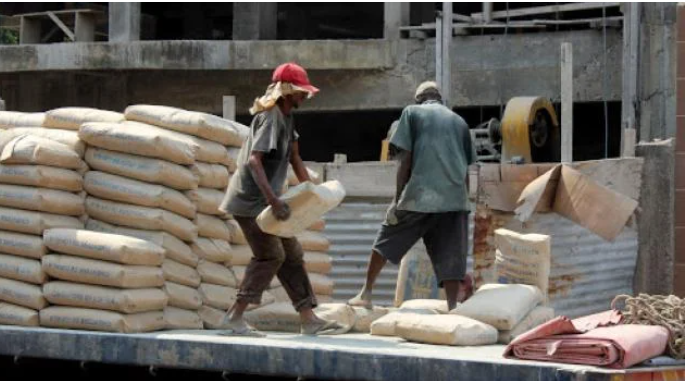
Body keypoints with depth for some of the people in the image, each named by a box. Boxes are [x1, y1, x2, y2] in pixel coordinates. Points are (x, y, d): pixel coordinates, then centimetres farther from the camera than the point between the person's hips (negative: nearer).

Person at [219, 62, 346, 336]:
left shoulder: (286, 116, 12)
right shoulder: (271, 117, -19)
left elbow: (293, 157, 22)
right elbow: (253, 161, -30)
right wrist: (273, 200, -37)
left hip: (264, 201, 10)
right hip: (250, 200, -10)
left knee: (291, 254, 9)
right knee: (270, 255, -12)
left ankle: (308, 319, 10)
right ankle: (234, 318, -8)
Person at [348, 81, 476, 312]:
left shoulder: (412, 113, 10)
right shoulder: (458, 121, 19)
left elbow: (405, 159, 1)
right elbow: (466, 170, 16)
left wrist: (397, 199, 2)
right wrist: (464, 205, 21)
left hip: (420, 195, -2)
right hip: (455, 198, 2)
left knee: (387, 241, 16)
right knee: (450, 257, 0)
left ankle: (366, 294, 22)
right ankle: (452, 310, -9)